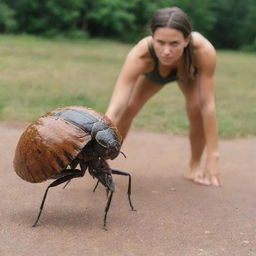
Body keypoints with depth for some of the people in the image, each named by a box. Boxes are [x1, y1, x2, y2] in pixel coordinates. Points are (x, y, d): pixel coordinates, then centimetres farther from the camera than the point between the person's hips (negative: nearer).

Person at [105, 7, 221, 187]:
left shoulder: (204, 51, -45)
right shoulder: (139, 55, -45)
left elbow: (207, 105, -38)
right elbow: (115, 109, -49)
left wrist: (213, 157, -37)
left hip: (189, 70, 0)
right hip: (153, 72, 0)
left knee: (196, 109, -24)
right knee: (128, 108, -16)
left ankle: (195, 165, 1)